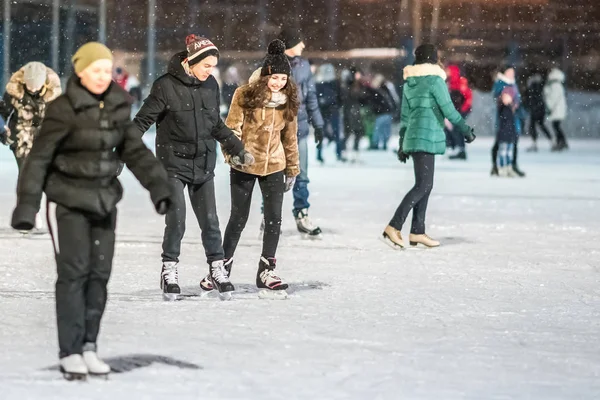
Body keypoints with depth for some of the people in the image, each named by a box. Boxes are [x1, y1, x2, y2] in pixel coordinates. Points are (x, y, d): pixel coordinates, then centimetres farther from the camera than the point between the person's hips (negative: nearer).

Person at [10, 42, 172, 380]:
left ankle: (89, 347, 11)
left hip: (104, 199, 5)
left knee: (100, 274, 4)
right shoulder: (64, 110, -13)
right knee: (74, 273, -7)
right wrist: (27, 206, -15)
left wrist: (159, 186, 3)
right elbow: (39, 159, -11)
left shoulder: (118, 106, 2)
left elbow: (134, 151, 12)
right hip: (69, 200, -5)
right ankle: (70, 353, -1)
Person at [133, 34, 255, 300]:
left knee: (209, 219, 4)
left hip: (203, 164, 4)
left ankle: (217, 269, 17)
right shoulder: (166, 86, -11)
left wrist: (239, 150, 20)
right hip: (173, 163, -4)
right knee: (176, 219, -10)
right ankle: (169, 271, 4)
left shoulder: (211, 86, 5)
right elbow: (144, 119, -8)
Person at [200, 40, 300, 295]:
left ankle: (266, 272, 11)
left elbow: (290, 137, 9)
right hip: (244, 167, -3)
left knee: (274, 218, 1)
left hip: (274, 166, 3)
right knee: (238, 218, 3)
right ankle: (222, 267, 18)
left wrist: (292, 169, 12)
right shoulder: (245, 95, -11)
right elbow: (232, 128, -10)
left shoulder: (288, 100, 1)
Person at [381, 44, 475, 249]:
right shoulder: (435, 80, -8)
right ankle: (393, 228, -19)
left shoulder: (410, 83, 14)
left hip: (413, 137, 8)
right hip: (427, 137, -8)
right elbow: (448, 110, -10)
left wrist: (403, 144, 22)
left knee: (426, 185, 13)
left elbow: (405, 115, 17)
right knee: (422, 185, -10)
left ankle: (417, 232, 11)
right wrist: (466, 130, 1)